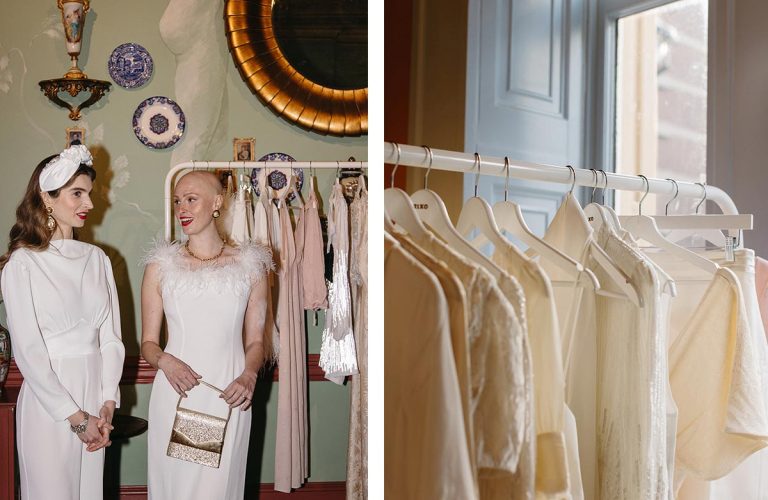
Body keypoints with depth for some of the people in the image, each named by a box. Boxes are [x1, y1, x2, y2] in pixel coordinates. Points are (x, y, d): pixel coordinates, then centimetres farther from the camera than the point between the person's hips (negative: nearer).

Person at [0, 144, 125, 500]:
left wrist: (108, 404, -4)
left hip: (94, 393, 5)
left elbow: (111, 336, 6)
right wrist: (74, 416, -12)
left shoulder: (96, 258, 7)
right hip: (47, 399, -4)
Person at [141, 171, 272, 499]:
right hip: (174, 397, 0)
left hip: (229, 399, 0)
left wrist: (248, 376, -9)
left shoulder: (250, 266, 5)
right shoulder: (160, 266, 5)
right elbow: (147, 343, 8)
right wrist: (165, 361, -13)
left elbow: (255, 341, 10)